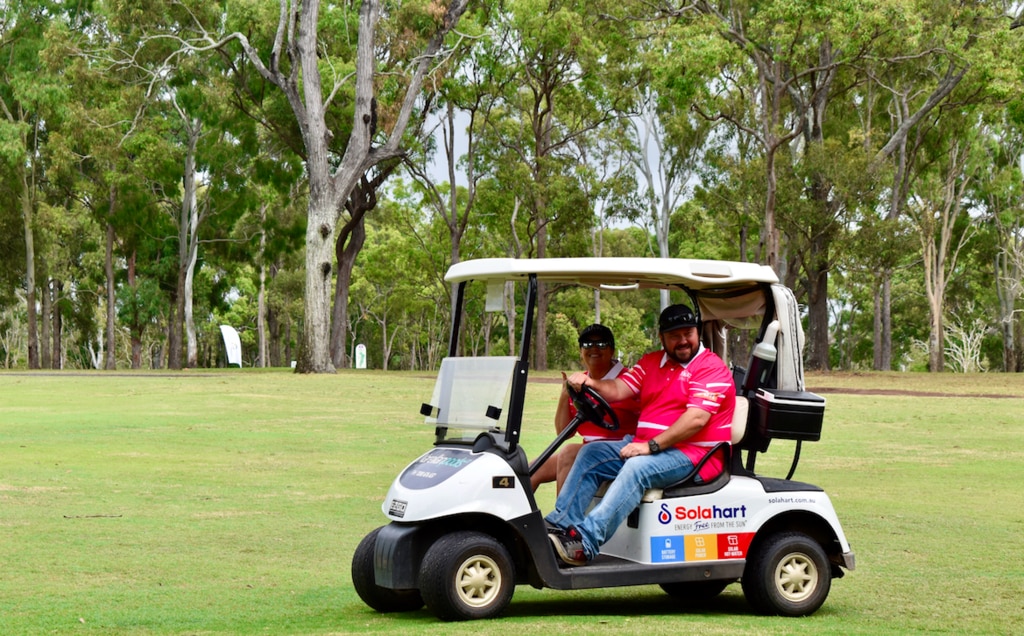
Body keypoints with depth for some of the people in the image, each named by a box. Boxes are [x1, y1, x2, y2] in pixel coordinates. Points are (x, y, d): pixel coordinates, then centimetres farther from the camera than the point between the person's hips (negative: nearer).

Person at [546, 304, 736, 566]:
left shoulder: (712, 368, -8)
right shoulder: (651, 363, 16)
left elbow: (697, 419, -19)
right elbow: (618, 390, 5)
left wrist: (652, 446, -24)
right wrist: (591, 383, -18)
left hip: (693, 454, -8)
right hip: (646, 446, 8)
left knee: (638, 468, -32)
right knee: (591, 453, -5)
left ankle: (586, 542, -42)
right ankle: (560, 524, -13)